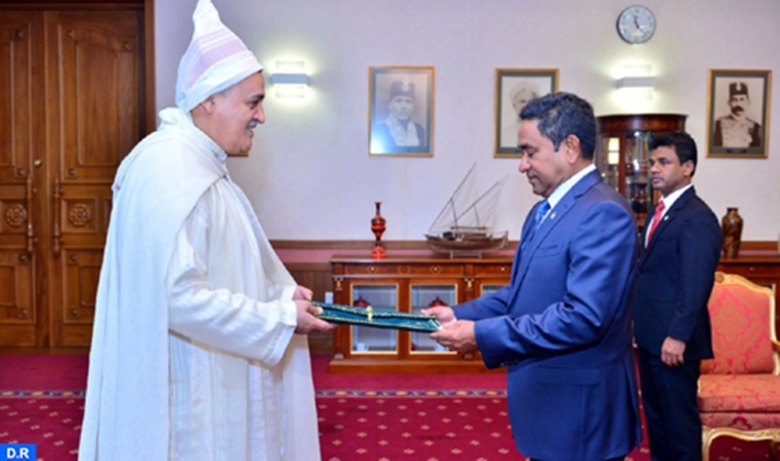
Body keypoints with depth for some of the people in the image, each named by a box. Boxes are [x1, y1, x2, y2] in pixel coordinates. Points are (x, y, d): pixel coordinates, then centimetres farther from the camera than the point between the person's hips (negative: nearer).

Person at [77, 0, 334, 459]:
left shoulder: (198, 163, 11)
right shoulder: (170, 171, -22)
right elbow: (179, 297, -28)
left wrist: (279, 292, 3)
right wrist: (280, 318, -19)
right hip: (185, 389, -10)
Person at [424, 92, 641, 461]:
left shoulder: (603, 213, -20)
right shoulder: (544, 211, 12)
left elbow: (584, 316, -28)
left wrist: (482, 335, -25)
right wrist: (460, 314, 0)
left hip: (579, 411, -9)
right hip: (547, 405, 9)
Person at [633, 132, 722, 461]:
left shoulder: (697, 218, -16)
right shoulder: (659, 211, 14)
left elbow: (695, 285, -22)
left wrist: (678, 337, -25)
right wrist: (638, 323, 15)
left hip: (673, 340, -9)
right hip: (650, 335, 9)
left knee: (679, 416, 4)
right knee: (654, 411, 19)